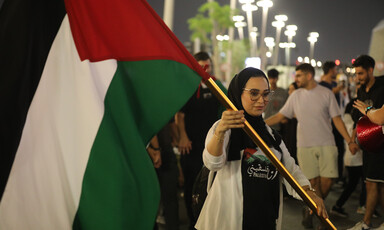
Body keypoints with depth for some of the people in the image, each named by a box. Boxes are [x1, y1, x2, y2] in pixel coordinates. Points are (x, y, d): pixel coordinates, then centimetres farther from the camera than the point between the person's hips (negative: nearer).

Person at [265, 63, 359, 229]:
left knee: (327, 179, -8)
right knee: (312, 181, -2)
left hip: (326, 145, -1)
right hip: (305, 146, 1)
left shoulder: (326, 94, 1)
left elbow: (337, 119, 1)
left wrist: (349, 141, -5)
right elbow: (279, 116, 10)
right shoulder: (296, 96, 7)